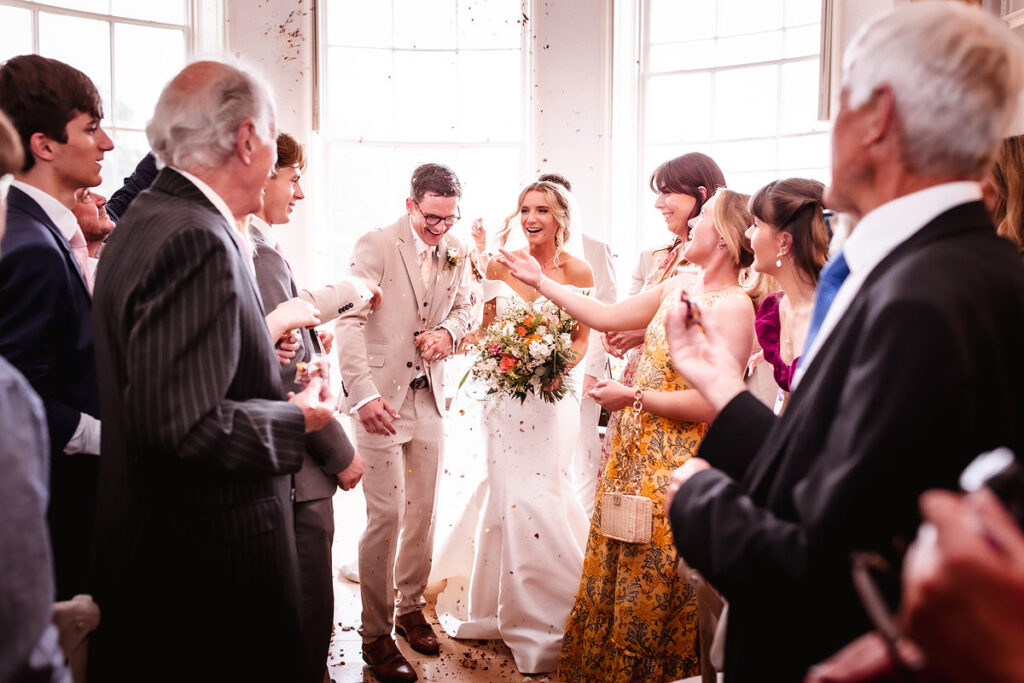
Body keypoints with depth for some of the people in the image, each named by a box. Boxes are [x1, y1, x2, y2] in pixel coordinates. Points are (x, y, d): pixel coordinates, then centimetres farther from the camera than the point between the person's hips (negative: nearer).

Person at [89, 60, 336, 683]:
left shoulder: (145, 220, 9)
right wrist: (295, 419, -15)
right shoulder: (196, 240, -23)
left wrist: (262, 333, 15)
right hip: (212, 560, -10)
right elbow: (181, 422, -29)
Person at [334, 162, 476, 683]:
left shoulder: (455, 251, 6)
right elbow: (349, 322, -16)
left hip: (429, 396, 6)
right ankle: (375, 635, 9)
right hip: (380, 397, -5)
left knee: (423, 511, 12)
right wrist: (363, 395, -26)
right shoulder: (375, 246, -11)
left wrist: (448, 331, -4)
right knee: (386, 515, -6)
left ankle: (410, 608, 31)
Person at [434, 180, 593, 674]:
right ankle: (510, 609, 23)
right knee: (507, 497, 3)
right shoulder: (500, 265, 4)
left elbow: (583, 338, 4)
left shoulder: (577, 270, -3)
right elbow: (487, 329, 10)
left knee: (538, 498, -3)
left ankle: (546, 618, 16)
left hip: (553, 397, -2)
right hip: (506, 394, 2)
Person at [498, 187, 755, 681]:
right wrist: (539, 281, 14)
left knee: (651, 589, 6)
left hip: (674, 470, -8)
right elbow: (606, 316, 13)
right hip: (633, 454, 8)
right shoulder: (678, 288, 7)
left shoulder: (733, 308, -18)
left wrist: (632, 395, -16)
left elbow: (709, 404, -22)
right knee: (612, 572, 19)